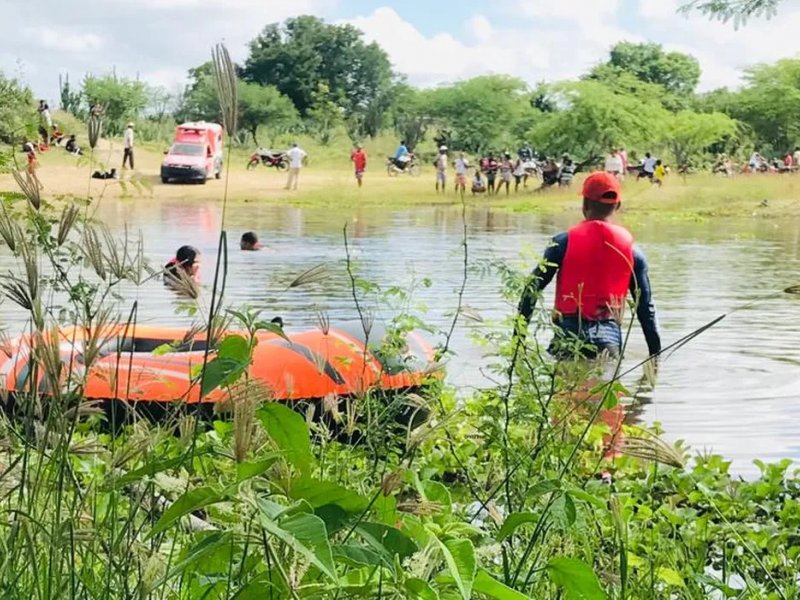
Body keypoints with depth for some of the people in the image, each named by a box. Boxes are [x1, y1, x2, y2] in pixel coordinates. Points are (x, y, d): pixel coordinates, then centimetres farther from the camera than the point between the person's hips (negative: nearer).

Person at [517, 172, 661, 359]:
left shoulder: (565, 242, -1)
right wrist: (655, 354, 14)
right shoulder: (631, 249, 7)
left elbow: (533, 288, -2)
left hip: (569, 335, -2)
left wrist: (518, 336, 2)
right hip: (610, 340, 2)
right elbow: (646, 308, 8)